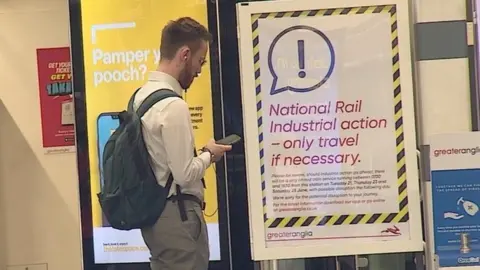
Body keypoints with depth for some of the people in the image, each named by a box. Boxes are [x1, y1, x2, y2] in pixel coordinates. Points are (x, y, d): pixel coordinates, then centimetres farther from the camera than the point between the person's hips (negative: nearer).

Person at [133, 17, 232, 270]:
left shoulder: (142, 95, 7)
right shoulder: (172, 105, -21)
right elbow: (185, 175, -21)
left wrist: (198, 152, 10)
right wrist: (208, 154, -4)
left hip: (154, 211, 9)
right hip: (177, 215, -9)